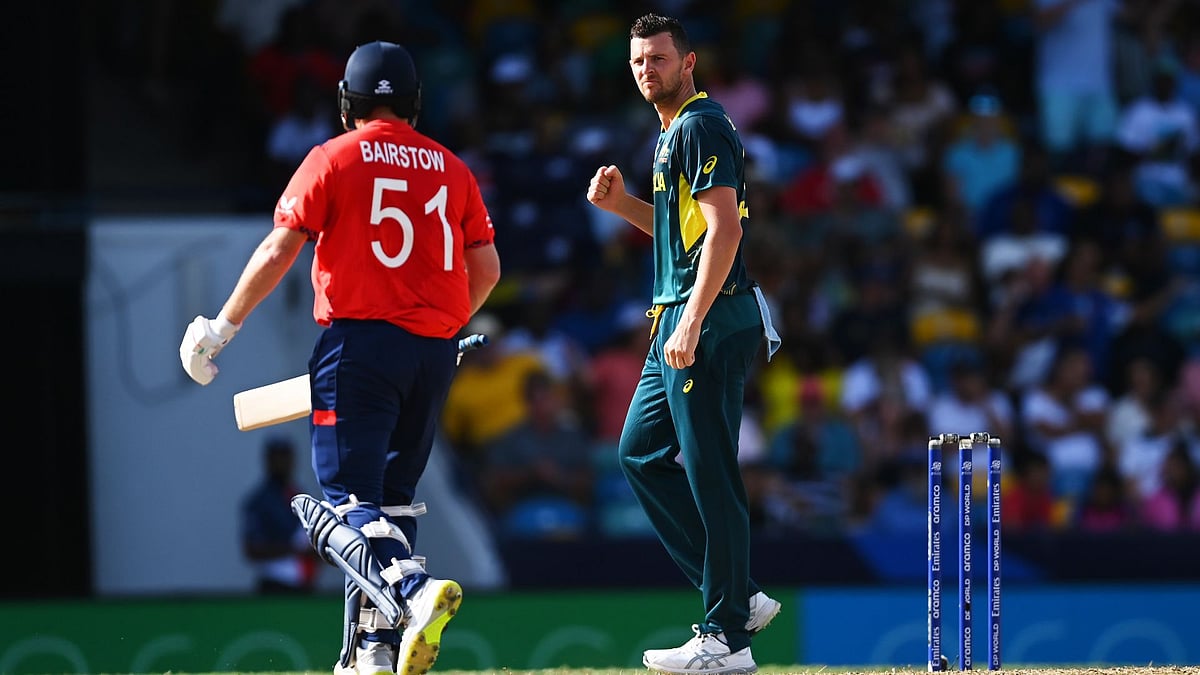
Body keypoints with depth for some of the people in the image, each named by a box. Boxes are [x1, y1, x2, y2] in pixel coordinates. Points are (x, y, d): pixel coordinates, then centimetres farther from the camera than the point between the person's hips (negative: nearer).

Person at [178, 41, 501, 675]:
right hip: (436, 351, 5)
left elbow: (278, 251, -6)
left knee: (348, 503, -8)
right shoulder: (449, 168, 12)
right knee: (391, 498, 15)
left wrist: (221, 328, 2)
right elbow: (487, 268, 12)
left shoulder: (334, 159, 0)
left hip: (360, 341, -5)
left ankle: (413, 588, -36)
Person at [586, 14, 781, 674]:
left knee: (710, 473, -9)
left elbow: (724, 229, -21)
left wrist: (693, 322, -26)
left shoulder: (701, 126, -11)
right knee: (641, 454, 14)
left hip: (710, 323, -11)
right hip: (676, 322, 11)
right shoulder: (672, 132, 20)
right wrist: (622, 205, 14)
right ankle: (740, 596, 16)